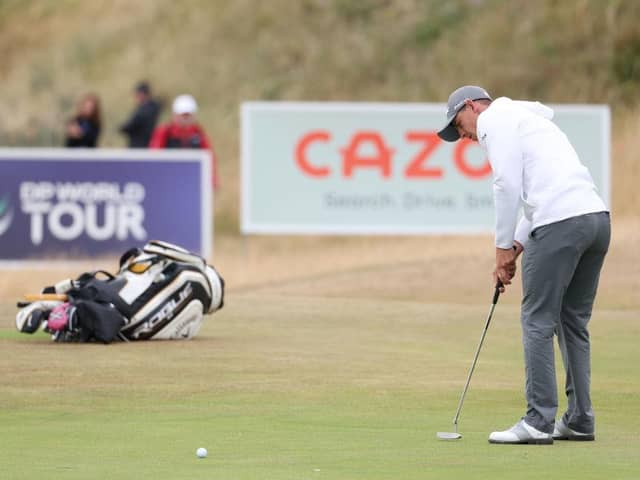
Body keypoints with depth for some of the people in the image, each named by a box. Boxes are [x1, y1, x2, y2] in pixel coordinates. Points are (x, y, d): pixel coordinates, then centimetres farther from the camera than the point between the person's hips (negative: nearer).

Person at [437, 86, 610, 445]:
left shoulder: (495, 119, 4)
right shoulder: (528, 119, 32)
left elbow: (508, 186, -7)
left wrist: (503, 247, 1)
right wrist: (517, 246, 20)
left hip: (561, 224, -9)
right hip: (597, 215, 9)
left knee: (538, 321, -4)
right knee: (573, 322, 15)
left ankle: (539, 422, -5)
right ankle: (580, 420, 16)